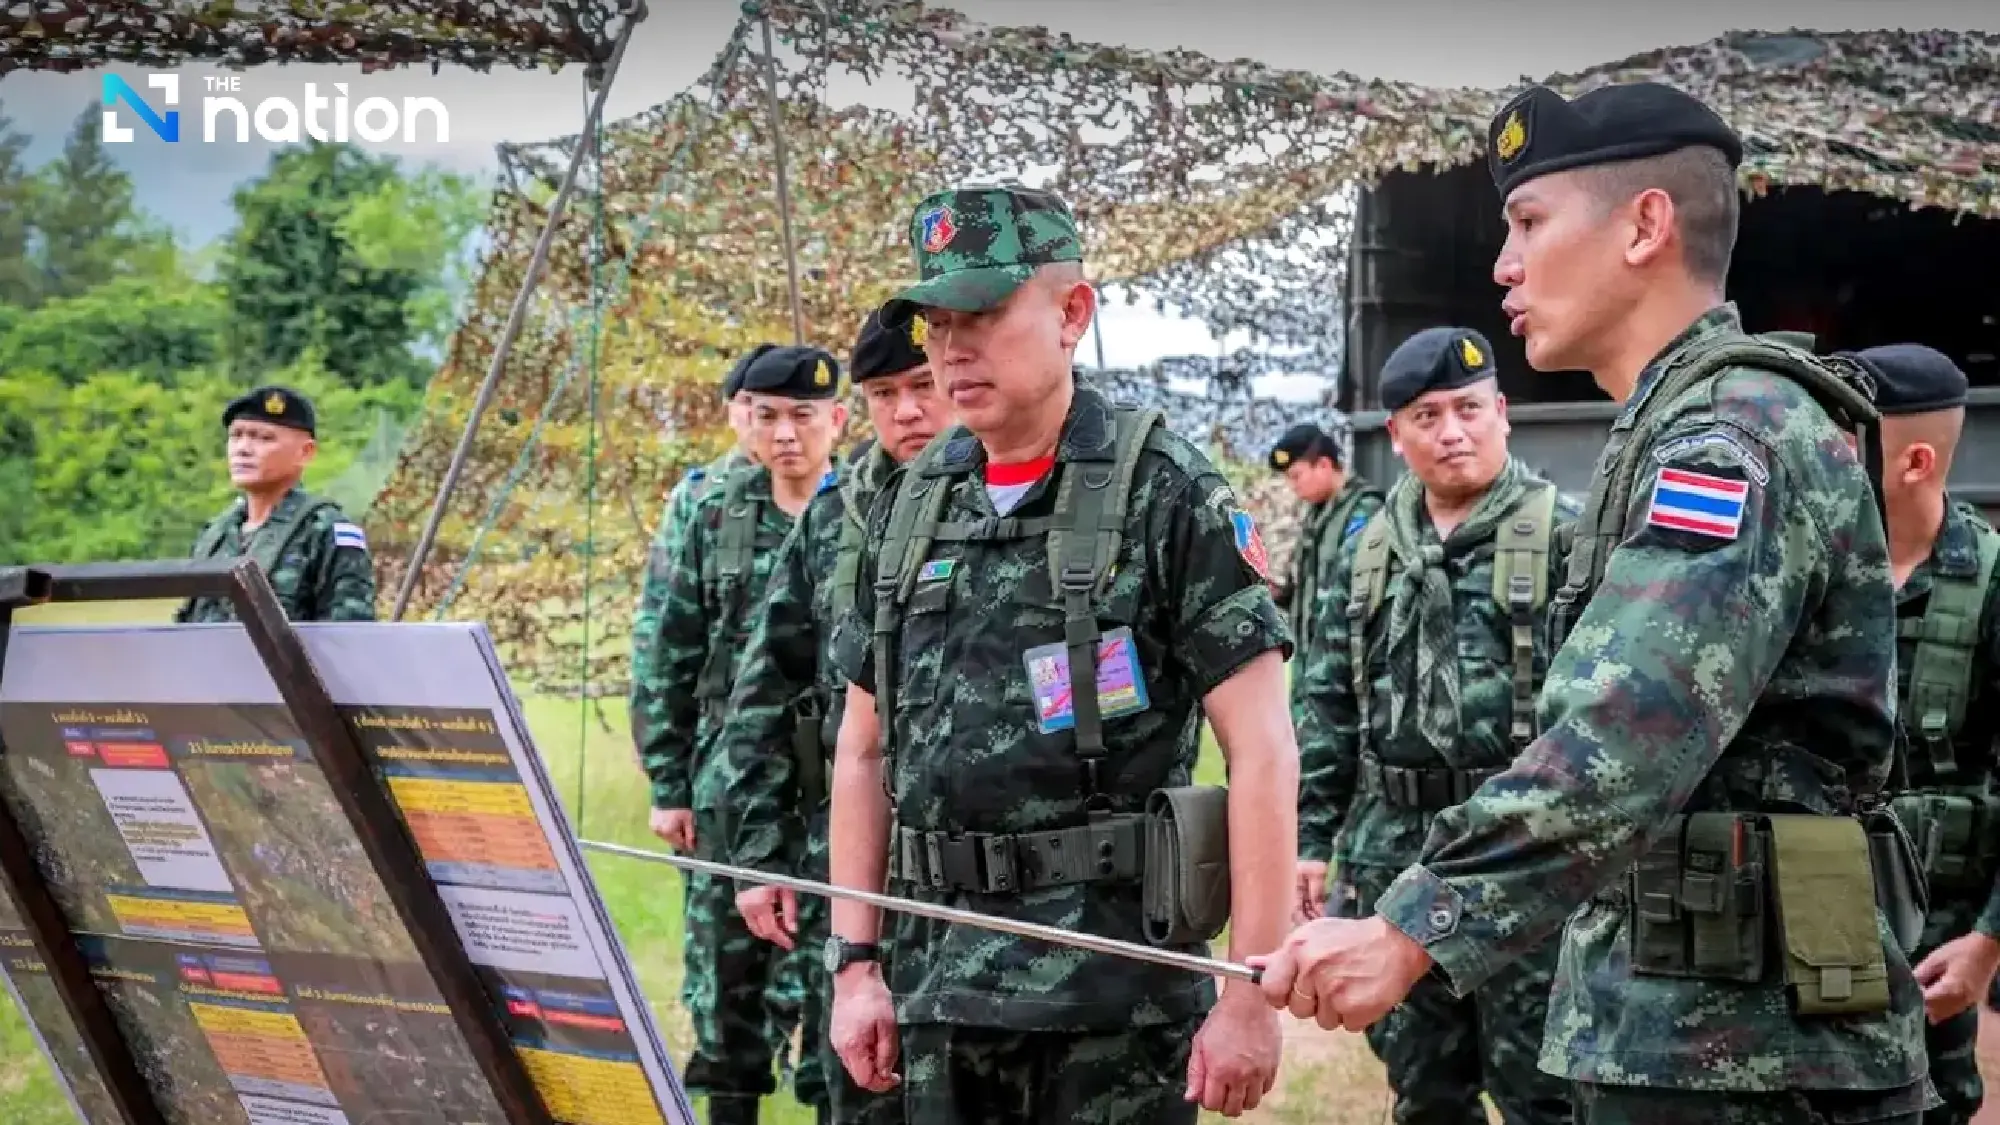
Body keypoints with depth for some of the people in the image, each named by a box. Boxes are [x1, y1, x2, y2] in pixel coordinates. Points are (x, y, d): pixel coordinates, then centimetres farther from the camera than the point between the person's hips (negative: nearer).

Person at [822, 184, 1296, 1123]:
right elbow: (863, 751, 15)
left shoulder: (1168, 498, -6)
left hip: (1116, 987, -5)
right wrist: (854, 964, 8)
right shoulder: (909, 509, 10)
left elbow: (1262, 752, -9)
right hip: (940, 989, 5)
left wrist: (1252, 994, -14)